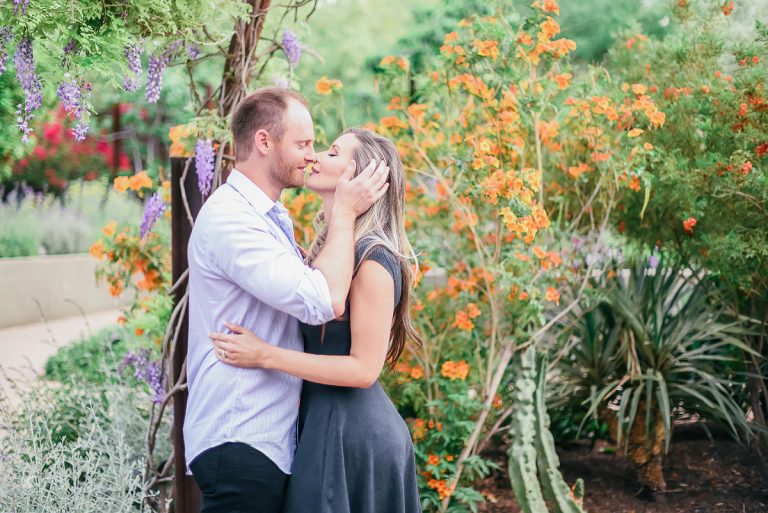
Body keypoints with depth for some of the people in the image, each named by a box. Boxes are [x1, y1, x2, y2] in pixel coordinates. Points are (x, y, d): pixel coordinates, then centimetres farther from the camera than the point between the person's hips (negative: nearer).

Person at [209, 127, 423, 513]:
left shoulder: (373, 258, -18)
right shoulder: (325, 248, 10)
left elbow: (364, 368, -20)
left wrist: (266, 356, -21)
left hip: (352, 431, -9)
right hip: (323, 422, 9)